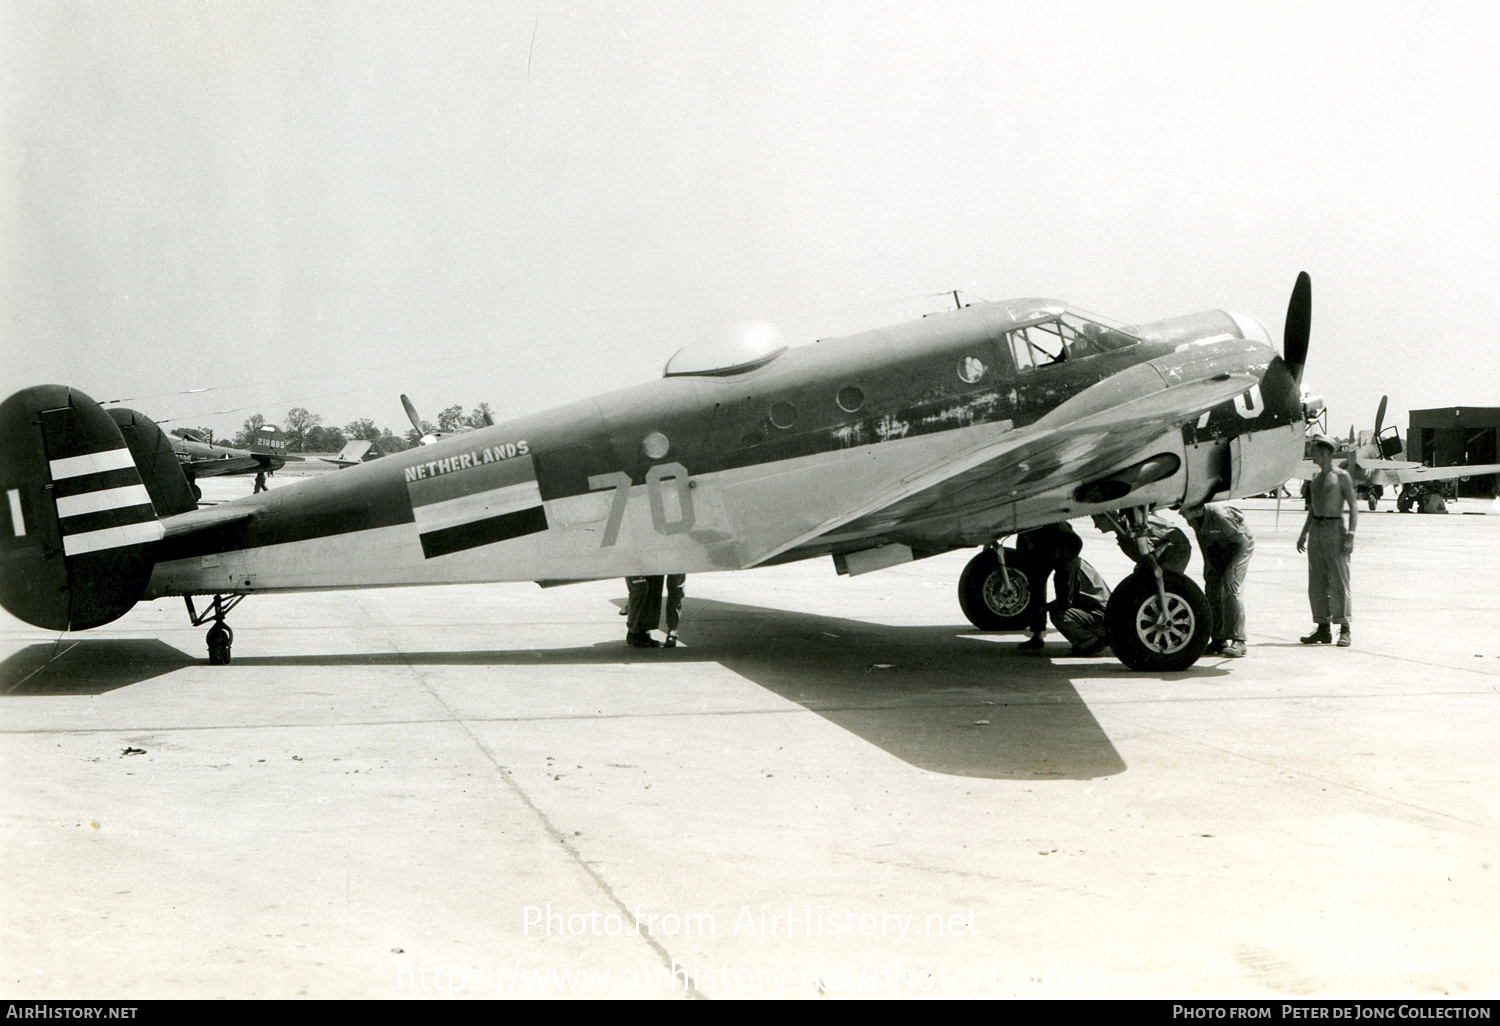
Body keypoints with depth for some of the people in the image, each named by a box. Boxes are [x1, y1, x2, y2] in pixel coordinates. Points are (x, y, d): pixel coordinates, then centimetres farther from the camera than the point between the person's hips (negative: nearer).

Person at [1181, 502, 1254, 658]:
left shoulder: (1219, 516, -37)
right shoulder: (1192, 519, -17)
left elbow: (1243, 541, -26)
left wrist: (1231, 567, -26)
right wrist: (1208, 565, 2)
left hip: (1239, 547, -7)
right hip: (1216, 549, 7)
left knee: (1230, 591, -19)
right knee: (1211, 591, -1)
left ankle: (1238, 641, -18)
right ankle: (1219, 640, 6)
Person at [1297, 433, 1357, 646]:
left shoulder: (1341, 476, -4)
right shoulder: (1315, 477, 18)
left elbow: (1353, 505, -8)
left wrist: (1350, 534, -18)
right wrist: (1304, 533, 22)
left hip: (1334, 529, -7)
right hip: (1315, 530, 7)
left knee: (1339, 580, -9)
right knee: (1316, 582, 4)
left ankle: (1345, 630, -7)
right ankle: (1323, 629, 9)